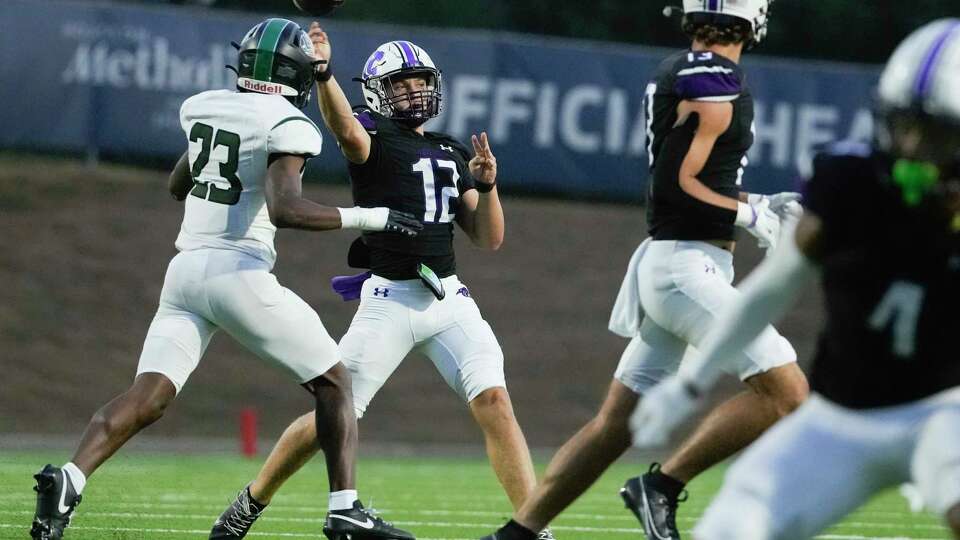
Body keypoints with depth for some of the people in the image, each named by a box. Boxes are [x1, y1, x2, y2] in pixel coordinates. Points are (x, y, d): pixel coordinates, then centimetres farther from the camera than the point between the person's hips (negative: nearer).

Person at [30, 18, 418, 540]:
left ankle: (69, 479, -23)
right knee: (333, 381, 9)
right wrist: (366, 218, -14)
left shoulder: (202, 107, 13)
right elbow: (284, 209, -21)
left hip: (186, 268, 6)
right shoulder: (288, 126, -8)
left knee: (147, 397, -1)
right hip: (239, 273, -6)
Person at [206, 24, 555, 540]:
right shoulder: (373, 139, -2)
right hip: (390, 300, -4)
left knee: (494, 401, -11)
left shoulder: (452, 153, 15)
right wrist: (322, 74, -48)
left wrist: (486, 184, -5)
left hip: (450, 298, 4)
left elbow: (489, 238, 14)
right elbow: (348, 132, -29)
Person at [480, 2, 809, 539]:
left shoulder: (676, 74, 14)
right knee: (785, 392, -11)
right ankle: (662, 486, -9)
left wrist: (759, 205, 18)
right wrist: (752, 217, -8)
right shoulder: (715, 86, -14)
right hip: (689, 266, -10)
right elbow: (678, 185, -17)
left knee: (616, 424, 10)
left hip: (665, 266, 10)